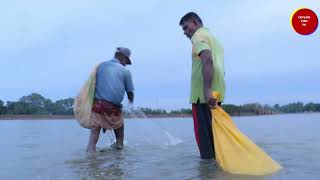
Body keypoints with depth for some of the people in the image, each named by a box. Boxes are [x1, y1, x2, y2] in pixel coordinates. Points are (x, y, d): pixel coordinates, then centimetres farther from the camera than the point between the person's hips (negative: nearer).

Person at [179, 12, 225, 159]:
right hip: (216, 92, 9)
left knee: (204, 134, -6)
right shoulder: (213, 38, 25)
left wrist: (207, 90, -31)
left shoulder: (199, 35, -4)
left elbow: (207, 60, -22)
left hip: (203, 94, -9)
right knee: (212, 132, 14)